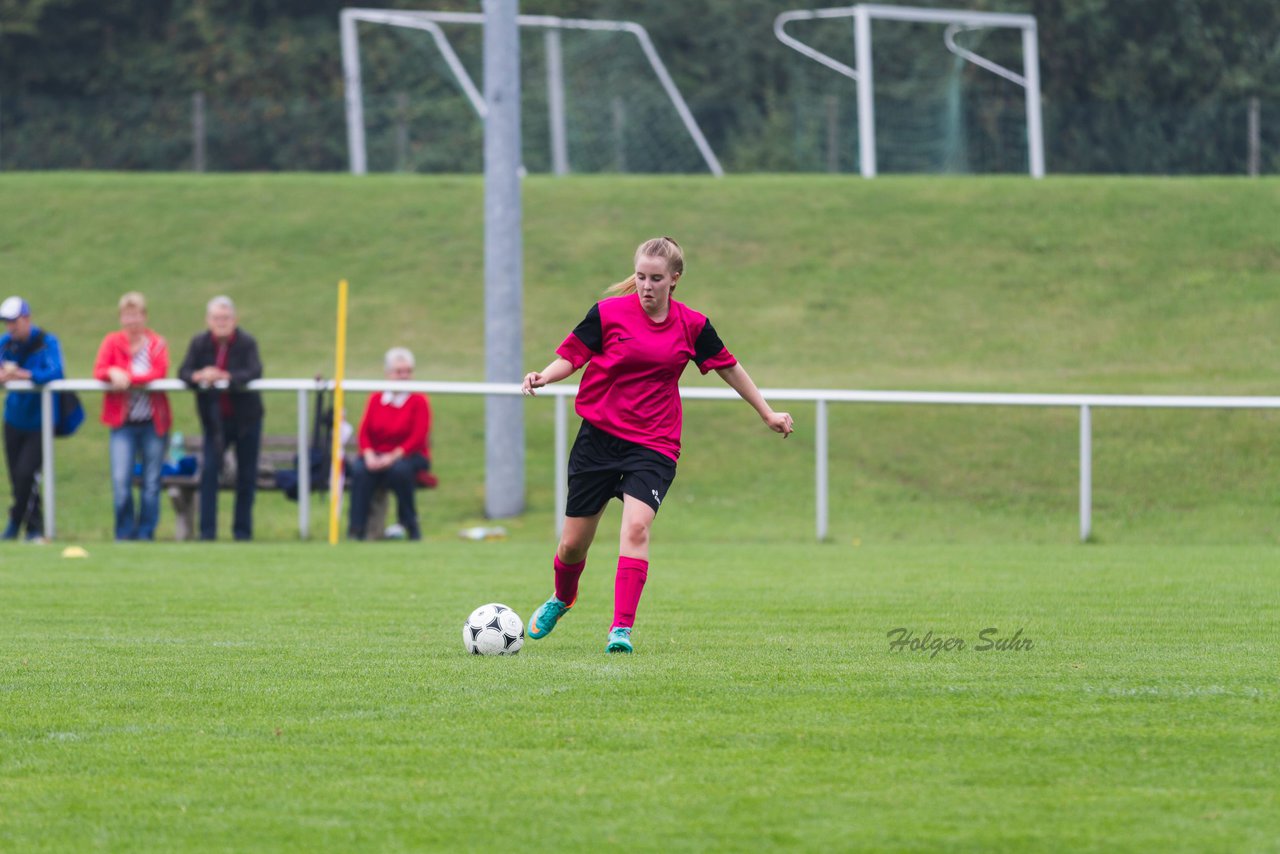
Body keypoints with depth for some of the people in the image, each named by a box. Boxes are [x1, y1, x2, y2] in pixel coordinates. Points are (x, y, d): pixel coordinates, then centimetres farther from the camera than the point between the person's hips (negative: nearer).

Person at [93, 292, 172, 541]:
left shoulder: (157, 344, 4)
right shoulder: (112, 341, 6)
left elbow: (160, 372, -11)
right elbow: (98, 372, -3)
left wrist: (129, 378, -22)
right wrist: (113, 373, -25)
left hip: (153, 423, 0)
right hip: (123, 422, 0)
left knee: (152, 483, 2)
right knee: (120, 481, -12)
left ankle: (146, 532, 13)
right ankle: (124, 533, 1)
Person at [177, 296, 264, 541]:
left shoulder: (247, 343, -10)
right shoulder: (200, 343, -2)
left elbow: (254, 372, -22)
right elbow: (183, 372, -6)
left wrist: (224, 376, -36)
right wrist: (198, 376, -29)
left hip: (246, 418, -1)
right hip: (215, 419, 1)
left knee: (246, 475, 5)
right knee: (208, 470, -9)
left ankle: (242, 530, 15)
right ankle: (207, 531, -6)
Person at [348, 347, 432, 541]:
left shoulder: (418, 401, -1)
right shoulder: (376, 399, 9)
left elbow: (418, 438, -10)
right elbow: (364, 433, 4)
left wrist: (393, 457, -21)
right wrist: (369, 455, -17)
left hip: (409, 456, -2)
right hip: (377, 455, 2)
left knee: (400, 469, -38)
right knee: (359, 470, -31)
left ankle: (410, 524, -15)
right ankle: (357, 529, -30)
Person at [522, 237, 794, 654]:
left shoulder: (691, 325, 1)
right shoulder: (608, 313, -4)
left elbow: (728, 367, 14)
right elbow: (572, 356, 1)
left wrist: (767, 414, 20)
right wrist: (543, 377, -21)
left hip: (653, 446, 0)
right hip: (599, 436, 0)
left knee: (636, 527, -24)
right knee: (574, 543, 7)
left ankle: (621, 629, -24)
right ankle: (561, 599, 40)